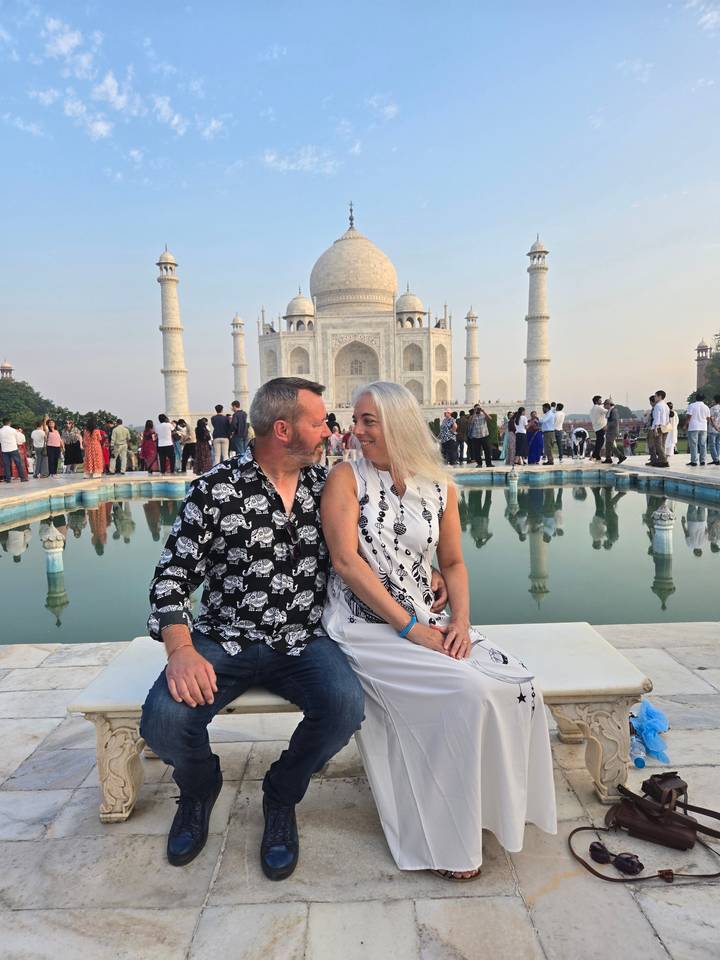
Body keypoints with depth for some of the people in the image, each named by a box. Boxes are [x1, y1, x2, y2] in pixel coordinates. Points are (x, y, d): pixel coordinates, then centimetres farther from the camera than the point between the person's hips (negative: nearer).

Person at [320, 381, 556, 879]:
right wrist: (409, 627, -18)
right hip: (365, 625, -5)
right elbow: (346, 561, -14)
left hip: (427, 623, 5)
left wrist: (461, 620, -6)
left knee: (518, 684, -14)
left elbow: (453, 563, 13)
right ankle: (449, 836, 1)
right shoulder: (346, 477, -5)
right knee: (466, 691, -23)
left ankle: (495, 807, 10)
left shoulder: (439, 487, 7)